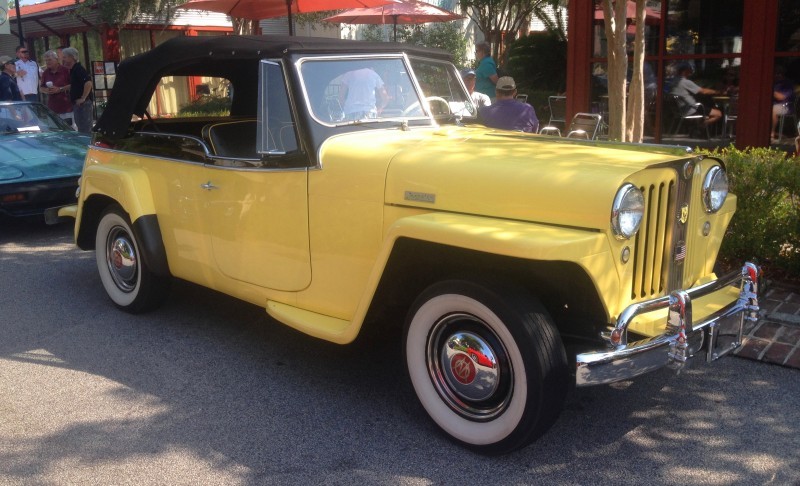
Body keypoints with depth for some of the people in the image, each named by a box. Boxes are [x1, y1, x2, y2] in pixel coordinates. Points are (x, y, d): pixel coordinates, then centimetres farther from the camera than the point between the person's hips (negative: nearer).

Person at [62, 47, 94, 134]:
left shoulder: (79, 69, -14)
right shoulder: (73, 70, 16)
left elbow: (88, 83, -27)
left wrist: (83, 98, -24)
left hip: (83, 103, -10)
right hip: (77, 103, 10)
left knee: (85, 130, -8)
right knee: (81, 127, 14)